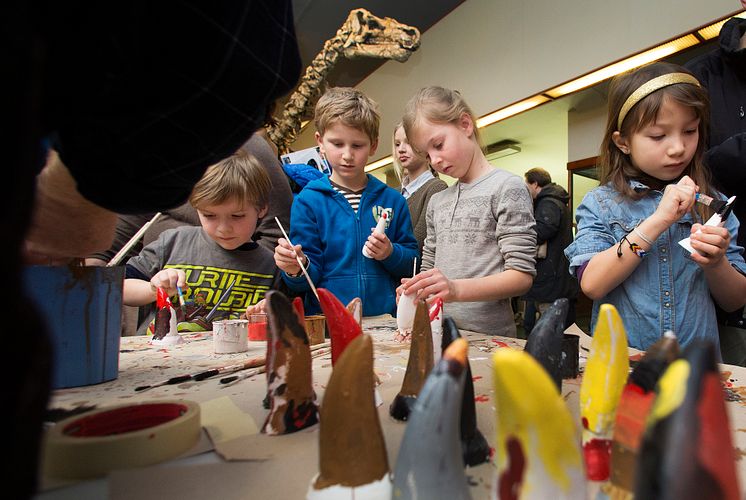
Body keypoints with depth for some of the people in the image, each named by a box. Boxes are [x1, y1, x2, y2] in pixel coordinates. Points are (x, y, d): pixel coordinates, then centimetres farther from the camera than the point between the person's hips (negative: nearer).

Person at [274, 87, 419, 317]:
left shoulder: (393, 200, 9)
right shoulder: (308, 201, 3)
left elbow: (412, 262, 12)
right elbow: (311, 275, 3)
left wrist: (390, 253, -5)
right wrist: (297, 269, -17)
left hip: (384, 317, 1)